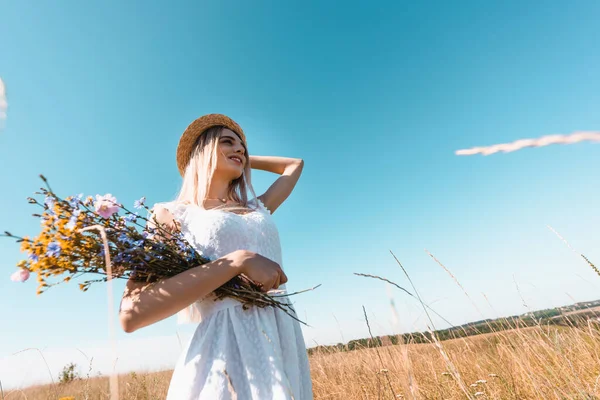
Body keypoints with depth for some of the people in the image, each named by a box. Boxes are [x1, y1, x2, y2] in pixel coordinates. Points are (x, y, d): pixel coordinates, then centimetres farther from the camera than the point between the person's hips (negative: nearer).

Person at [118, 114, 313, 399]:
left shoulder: (258, 209, 14)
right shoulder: (173, 215, 0)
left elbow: (295, 165, 30)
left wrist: (247, 159, 27)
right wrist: (239, 261, -20)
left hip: (285, 343, 5)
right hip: (226, 348, -5)